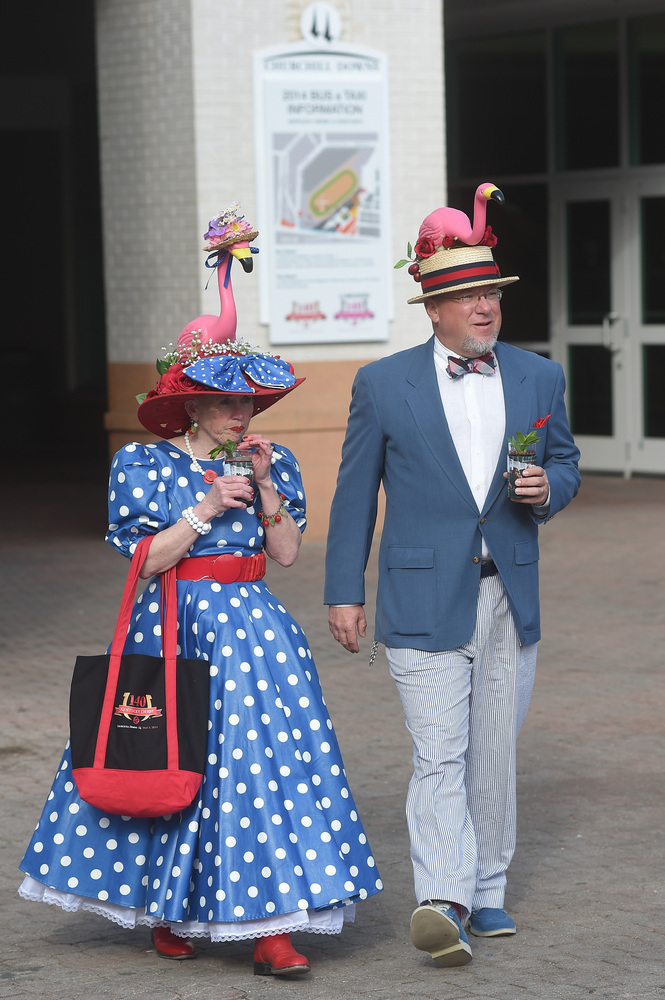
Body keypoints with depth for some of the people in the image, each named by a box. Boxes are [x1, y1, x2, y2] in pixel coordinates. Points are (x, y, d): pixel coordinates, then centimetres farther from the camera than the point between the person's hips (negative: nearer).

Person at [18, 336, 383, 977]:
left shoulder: (273, 463, 9)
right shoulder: (144, 464, 0)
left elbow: (286, 552, 0)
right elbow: (146, 558, -7)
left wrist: (266, 485, -10)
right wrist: (207, 509, -14)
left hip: (251, 628, 2)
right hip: (171, 628, -1)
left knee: (263, 752, -10)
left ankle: (271, 933, -13)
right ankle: (164, 913, 24)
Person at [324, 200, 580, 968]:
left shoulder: (538, 378, 7)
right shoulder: (383, 385, -1)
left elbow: (565, 463, 17)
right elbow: (354, 494, 2)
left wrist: (546, 488, -8)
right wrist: (343, 593, -1)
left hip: (510, 598, 4)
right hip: (424, 601, -4)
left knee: (494, 753, 11)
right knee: (439, 756, -12)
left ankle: (484, 891, 23)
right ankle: (442, 903, -18)